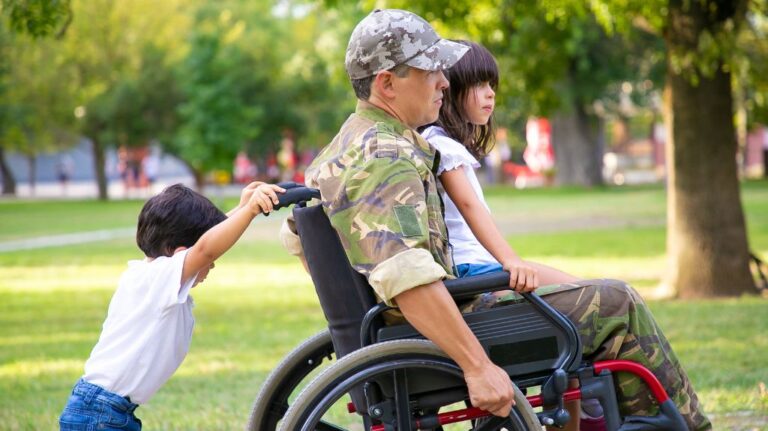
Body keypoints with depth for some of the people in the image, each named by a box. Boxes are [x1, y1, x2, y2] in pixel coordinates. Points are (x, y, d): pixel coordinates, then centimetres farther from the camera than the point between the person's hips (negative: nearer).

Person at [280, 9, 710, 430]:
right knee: (615, 305, -6)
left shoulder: (340, 150, 11)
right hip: (436, 339, -11)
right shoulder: (387, 157, -21)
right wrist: (477, 366, -34)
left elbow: (296, 236, 25)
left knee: (576, 298, 26)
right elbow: (405, 277, -34)